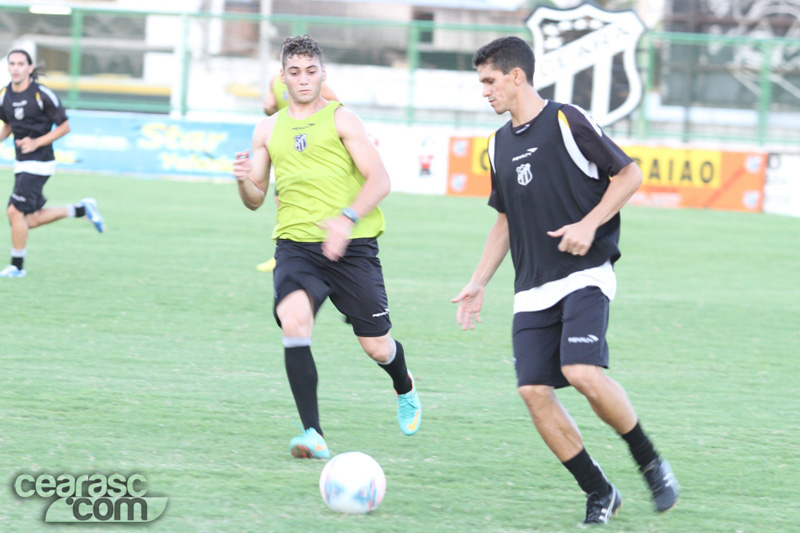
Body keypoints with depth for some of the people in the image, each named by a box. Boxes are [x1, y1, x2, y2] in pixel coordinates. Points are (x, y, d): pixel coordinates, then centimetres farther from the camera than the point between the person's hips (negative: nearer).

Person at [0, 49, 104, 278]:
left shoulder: (42, 94, -15)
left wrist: (36, 143, -20)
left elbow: (64, 126, -9)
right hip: (22, 163, 8)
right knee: (32, 220, 8)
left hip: (39, 163, -7)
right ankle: (82, 209, 27)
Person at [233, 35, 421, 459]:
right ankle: (313, 435, -29)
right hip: (296, 245, 2)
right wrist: (244, 180, -6)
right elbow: (255, 200, 18)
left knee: (377, 347, 2)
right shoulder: (269, 130, 14)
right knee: (293, 321, -27)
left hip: (351, 247, -2)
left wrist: (347, 218, -23)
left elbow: (379, 181, -6)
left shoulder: (341, 120, 2)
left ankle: (405, 390, 41)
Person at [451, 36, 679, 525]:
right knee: (534, 391, -7)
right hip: (533, 290, 7)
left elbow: (629, 175, -4)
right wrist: (478, 283, 19)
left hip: (585, 275, -7)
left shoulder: (567, 122, -5)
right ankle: (600, 494, 5)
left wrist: (590, 224, -16)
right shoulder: (500, 145, 15)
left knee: (582, 373, -25)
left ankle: (651, 462, -3)